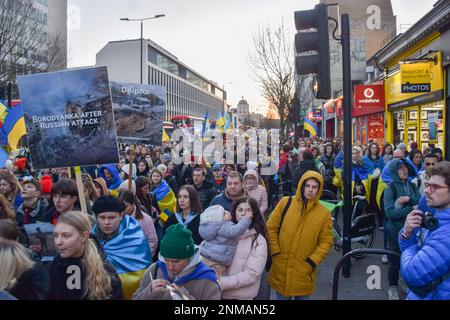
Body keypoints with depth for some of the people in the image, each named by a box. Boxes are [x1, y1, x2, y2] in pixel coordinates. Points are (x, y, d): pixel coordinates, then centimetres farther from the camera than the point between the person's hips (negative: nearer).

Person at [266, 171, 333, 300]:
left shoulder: (324, 213, -5)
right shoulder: (285, 203, -5)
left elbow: (326, 242, -1)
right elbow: (271, 227, 0)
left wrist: (312, 261, -9)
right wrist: (275, 252, -6)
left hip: (304, 272, 0)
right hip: (281, 268, 0)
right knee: (282, 296, 16)